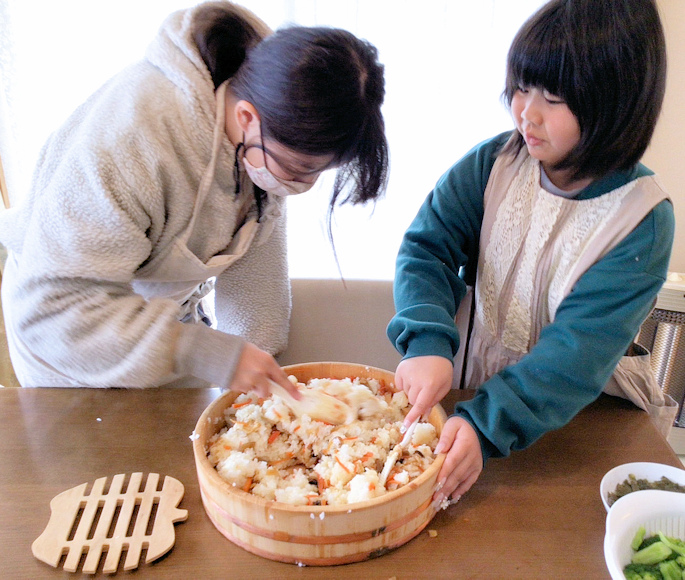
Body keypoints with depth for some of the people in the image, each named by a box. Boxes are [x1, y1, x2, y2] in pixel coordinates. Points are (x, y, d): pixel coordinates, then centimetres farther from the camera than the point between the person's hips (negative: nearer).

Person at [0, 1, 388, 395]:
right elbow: (51, 304, -37)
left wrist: (261, 355, -9)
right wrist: (209, 355, -41)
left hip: (175, 306, 5)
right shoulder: (129, 141, -40)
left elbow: (257, 246, -11)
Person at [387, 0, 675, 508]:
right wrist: (427, 341, -31)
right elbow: (427, 246, -13)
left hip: (585, 414, -1)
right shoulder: (493, 163, -7)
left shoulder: (644, 219, -16)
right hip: (482, 388, 2)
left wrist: (486, 423, -35)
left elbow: (581, 348, -23)